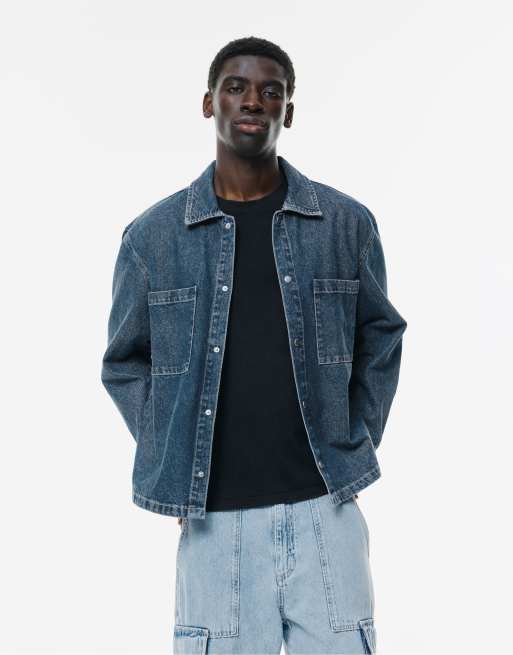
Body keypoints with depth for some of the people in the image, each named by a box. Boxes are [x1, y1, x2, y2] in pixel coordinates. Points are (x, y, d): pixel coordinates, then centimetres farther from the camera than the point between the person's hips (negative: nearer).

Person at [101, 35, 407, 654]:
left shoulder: (346, 222, 2)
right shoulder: (153, 235, 2)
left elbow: (381, 339, 13)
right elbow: (125, 363, 10)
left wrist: (353, 454, 7)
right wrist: (173, 463, 2)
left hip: (325, 513, 1)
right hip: (213, 519, 0)